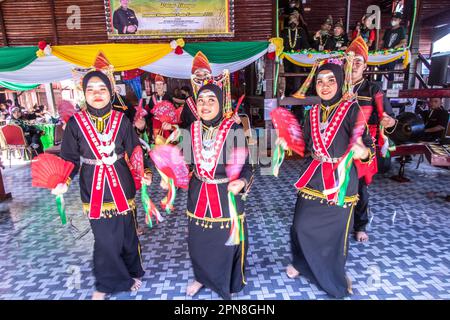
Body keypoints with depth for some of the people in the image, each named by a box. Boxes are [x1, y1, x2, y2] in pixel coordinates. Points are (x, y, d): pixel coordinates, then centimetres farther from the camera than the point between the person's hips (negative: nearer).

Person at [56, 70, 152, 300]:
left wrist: (144, 174, -16)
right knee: (105, 240, 11)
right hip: (94, 192, 0)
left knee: (127, 235, 14)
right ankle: (105, 284, 36)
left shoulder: (122, 120, -4)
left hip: (122, 189, 1)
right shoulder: (75, 123, -5)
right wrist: (63, 182, -17)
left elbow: (134, 153, -1)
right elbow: (71, 158, -1)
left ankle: (132, 273, 40)